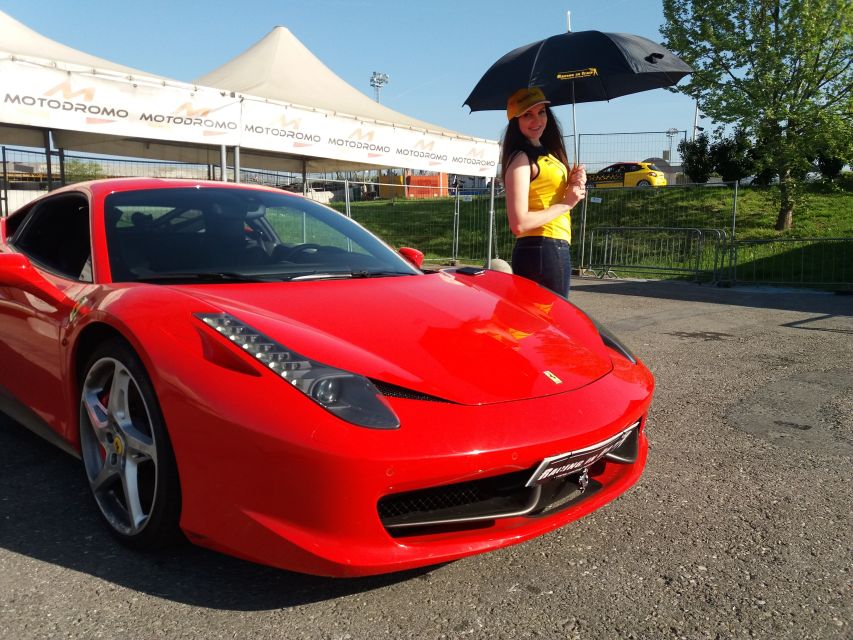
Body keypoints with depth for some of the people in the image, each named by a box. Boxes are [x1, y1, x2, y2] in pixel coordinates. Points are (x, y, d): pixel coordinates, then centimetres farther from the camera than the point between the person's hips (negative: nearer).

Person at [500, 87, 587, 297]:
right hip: (541, 251, -9)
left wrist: (573, 185, 2)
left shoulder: (547, 153, 15)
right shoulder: (521, 158, -12)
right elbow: (519, 224, -21)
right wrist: (566, 203, -12)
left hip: (558, 248, 9)